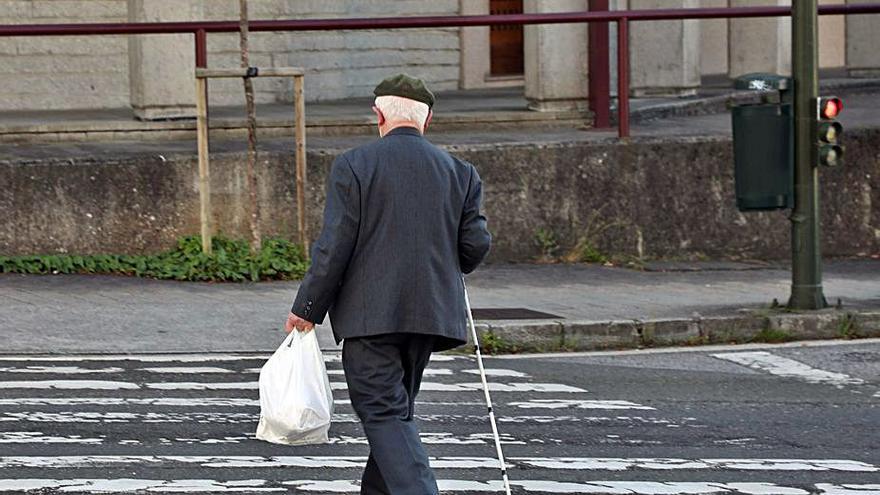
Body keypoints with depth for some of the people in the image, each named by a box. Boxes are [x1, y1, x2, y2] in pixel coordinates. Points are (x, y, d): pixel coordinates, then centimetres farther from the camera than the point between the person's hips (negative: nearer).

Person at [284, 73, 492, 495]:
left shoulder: (353, 165, -6)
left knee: (385, 413, -7)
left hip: (370, 313, -5)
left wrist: (307, 309, -2)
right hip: (430, 313, 5)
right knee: (396, 409, 19)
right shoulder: (459, 172, 6)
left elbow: (334, 246, -10)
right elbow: (476, 244, 4)